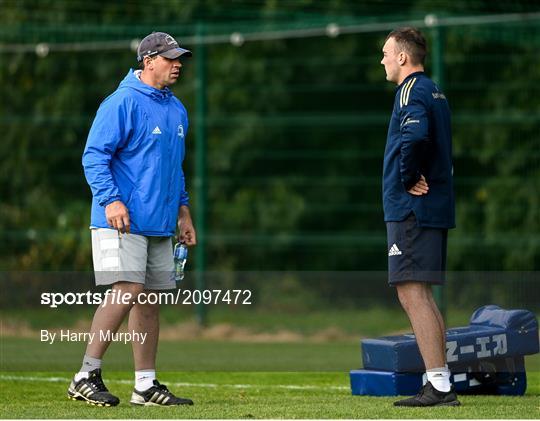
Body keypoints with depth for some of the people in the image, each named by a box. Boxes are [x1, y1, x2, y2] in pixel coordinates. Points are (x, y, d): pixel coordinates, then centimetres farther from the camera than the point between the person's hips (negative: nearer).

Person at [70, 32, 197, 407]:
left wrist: (183, 210, 22)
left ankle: (146, 385, 12)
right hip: (123, 220, -8)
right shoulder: (123, 103, -9)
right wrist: (110, 199, -23)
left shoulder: (176, 109, 17)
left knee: (151, 299, 7)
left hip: (160, 223, 8)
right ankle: (86, 376, -11)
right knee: (128, 291, -17)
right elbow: (94, 155, -13)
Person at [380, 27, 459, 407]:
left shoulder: (412, 92, -12)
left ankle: (439, 385, -16)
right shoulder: (434, 93, 19)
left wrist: (407, 180, -18)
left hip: (411, 207, -10)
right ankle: (439, 384, 14)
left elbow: (415, 137, -31)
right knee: (420, 295, 14)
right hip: (435, 210, 10)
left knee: (412, 293, -11)